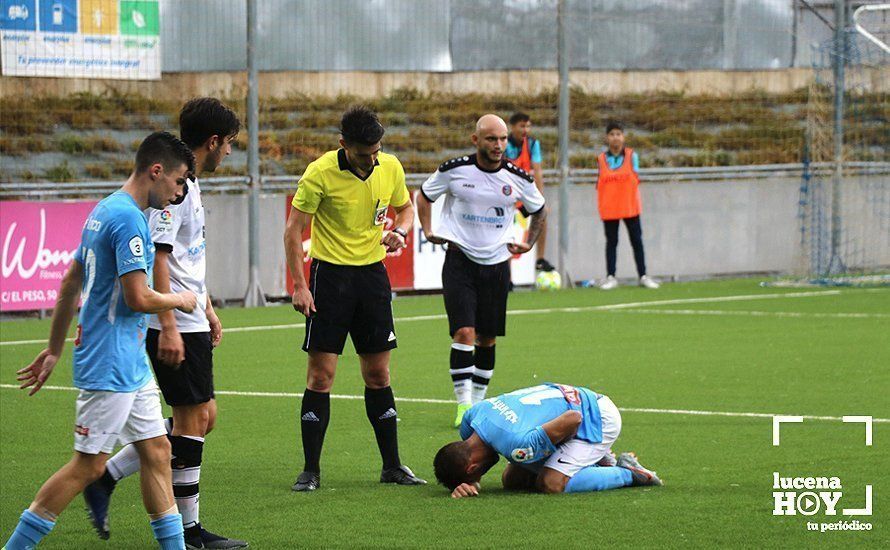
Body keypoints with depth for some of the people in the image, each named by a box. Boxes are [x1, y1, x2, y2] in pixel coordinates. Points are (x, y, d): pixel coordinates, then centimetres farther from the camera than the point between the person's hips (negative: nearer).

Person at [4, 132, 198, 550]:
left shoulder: (106, 211, 14)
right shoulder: (127, 218, -18)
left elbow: (70, 285, 19)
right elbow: (138, 298, -23)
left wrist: (55, 350, 24)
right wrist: (180, 300, -4)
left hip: (131, 365, 10)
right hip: (110, 367, -10)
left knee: (156, 450, 10)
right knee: (88, 465, -4)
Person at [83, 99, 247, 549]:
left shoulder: (187, 182, 16)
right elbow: (157, 257, -22)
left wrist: (207, 309, 28)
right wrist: (168, 326, -25)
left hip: (190, 321, 10)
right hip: (174, 325, -10)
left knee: (201, 417, 11)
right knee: (192, 418, -4)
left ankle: (105, 478, 15)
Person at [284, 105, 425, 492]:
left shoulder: (390, 168, -1)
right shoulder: (320, 173, -14)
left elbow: (405, 206, 17)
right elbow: (294, 229, -10)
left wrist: (399, 231, -6)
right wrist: (299, 285, -16)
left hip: (372, 272, 4)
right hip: (330, 274, -4)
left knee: (378, 374, 8)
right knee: (321, 374, -6)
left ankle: (392, 466, 15)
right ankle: (311, 470, 0)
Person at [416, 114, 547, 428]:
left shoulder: (518, 178, -2)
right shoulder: (454, 170, -7)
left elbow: (539, 211, 19)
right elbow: (424, 195, 12)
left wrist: (528, 243, 12)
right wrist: (429, 231, 4)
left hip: (496, 263, 3)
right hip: (460, 259, -3)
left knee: (488, 338, 8)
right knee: (464, 332, -15)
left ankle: (478, 400, 22)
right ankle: (463, 405, -12)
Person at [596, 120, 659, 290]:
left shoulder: (631, 155, 0)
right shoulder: (601, 158, 3)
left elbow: (636, 179, 1)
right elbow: (599, 183, 6)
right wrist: (600, 204, -3)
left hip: (630, 207, 0)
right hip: (609, 209, 0)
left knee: (637, 241, 5)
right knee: (611, 242, 5)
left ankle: (643, 276, 11)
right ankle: (610, 277, 10)